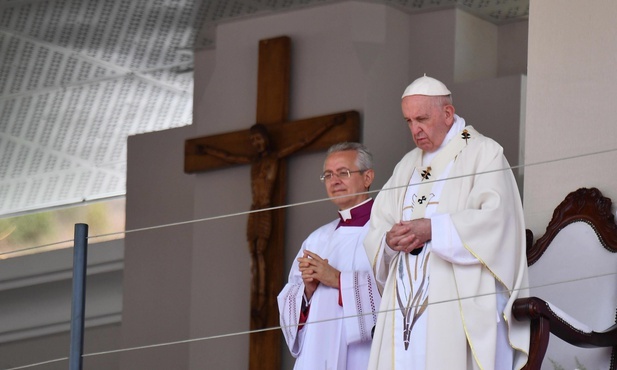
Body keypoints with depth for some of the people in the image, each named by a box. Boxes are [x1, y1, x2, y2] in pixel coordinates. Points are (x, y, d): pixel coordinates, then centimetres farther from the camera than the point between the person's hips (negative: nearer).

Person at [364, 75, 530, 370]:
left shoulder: (483, 154, 2)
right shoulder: (407, 166, 23)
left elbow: (495, 218, -13)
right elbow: (378, 228, 16)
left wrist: (432, 229, -17)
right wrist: (390, 240, -8)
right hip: (406, 304, 6)